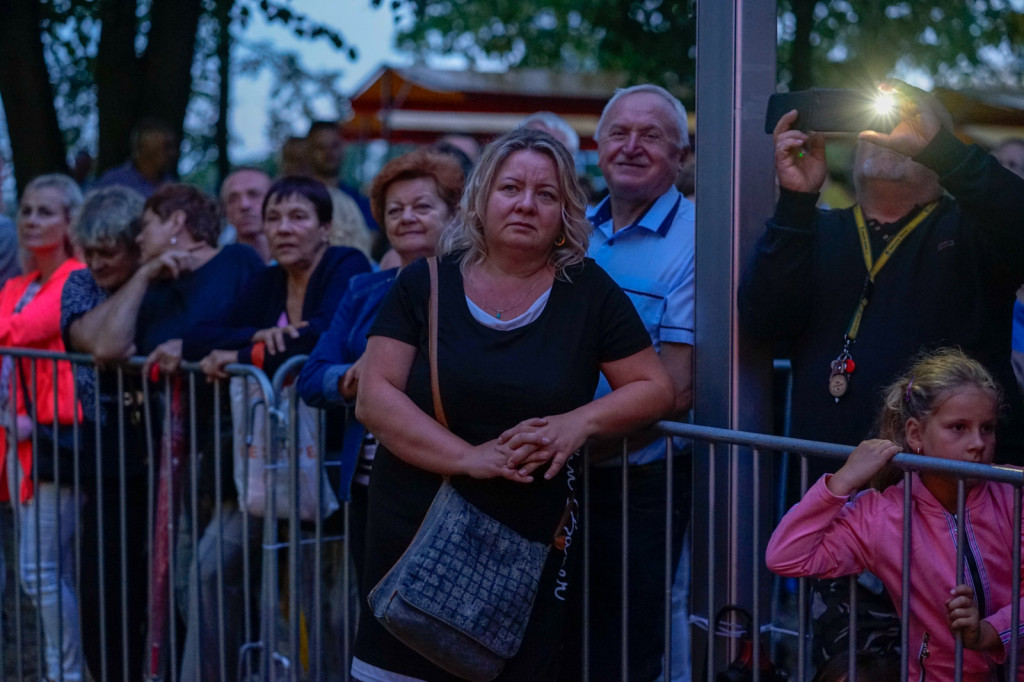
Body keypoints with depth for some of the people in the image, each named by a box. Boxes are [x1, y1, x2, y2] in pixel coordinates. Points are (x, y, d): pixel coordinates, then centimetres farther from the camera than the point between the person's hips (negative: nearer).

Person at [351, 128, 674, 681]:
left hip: (529, 548, 0)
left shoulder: (588, 292, 1)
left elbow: (654, 388, 5)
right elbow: (374, 398, -6)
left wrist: (582, 420, -14)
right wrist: (469, 457, -18)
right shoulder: (425, 284, 1)